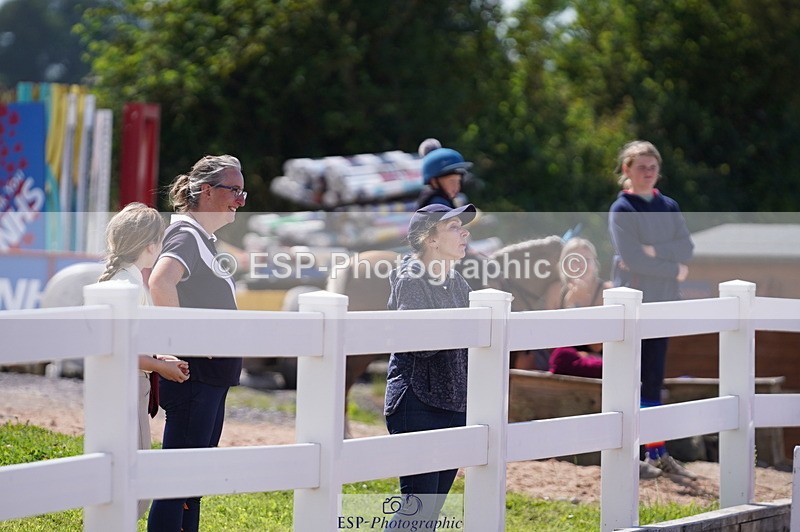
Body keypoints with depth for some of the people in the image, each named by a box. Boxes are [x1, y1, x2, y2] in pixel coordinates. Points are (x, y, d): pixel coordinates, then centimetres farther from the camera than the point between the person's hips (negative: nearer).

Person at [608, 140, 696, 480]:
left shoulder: (669, 207, 12)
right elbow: (632, 257, -16)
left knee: (653, 378, 8)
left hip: (662, 301, 5)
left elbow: (687, 248, 0)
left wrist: (655, 251, -16)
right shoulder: (621, 209, -5)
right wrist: (675, 270, -10)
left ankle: (657, 452, 10)